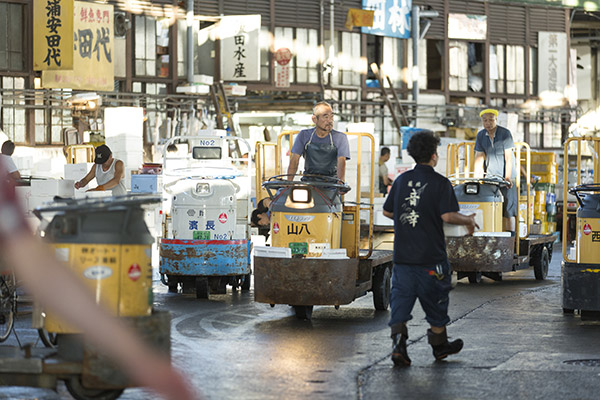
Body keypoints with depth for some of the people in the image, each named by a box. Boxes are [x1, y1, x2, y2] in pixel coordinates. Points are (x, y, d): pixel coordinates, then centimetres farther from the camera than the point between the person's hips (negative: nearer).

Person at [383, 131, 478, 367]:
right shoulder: (440, 183, -9)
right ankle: (439, 345, 26)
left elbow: (387, 211, 13)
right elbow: (447, 216, -17)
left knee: (401, 296, 3)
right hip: (430, 255, -3)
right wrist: (468, 221, 1)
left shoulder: (401, 180, 7)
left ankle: (398, 342, -15)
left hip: (403, 252, 4)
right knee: (435, 298, 12)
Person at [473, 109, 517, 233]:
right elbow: (479, 158, 6)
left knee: (508, 210, -7)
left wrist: (507, 178, -18)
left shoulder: (505, 133, -7)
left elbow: (508, 158, -11)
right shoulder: (481, 135, 5)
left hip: (505, 178, -4)